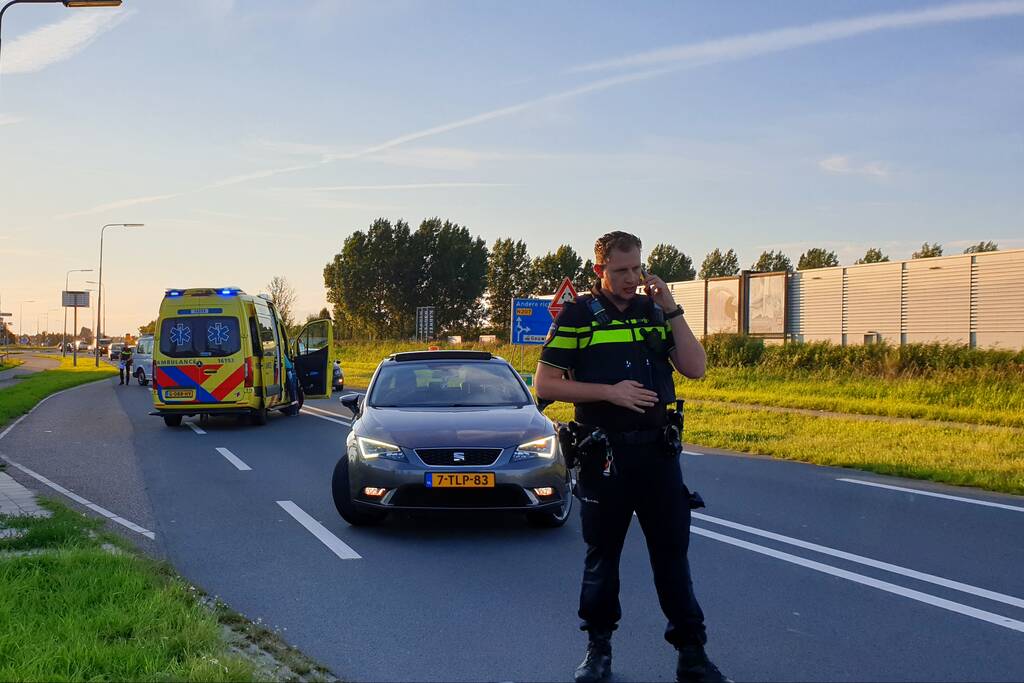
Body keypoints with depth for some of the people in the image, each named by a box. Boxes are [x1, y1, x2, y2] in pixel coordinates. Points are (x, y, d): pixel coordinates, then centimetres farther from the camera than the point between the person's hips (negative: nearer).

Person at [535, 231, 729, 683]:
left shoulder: (655, 311, 9)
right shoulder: (579, 315, -2)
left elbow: (695, 368, 0)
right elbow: (545, 384, -6)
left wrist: (671, 309, -7)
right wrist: (610, 392, -16)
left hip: (658, 450, 3)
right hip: (604, 454, -3)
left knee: (673, 552, 5)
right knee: (601, 554, 9)